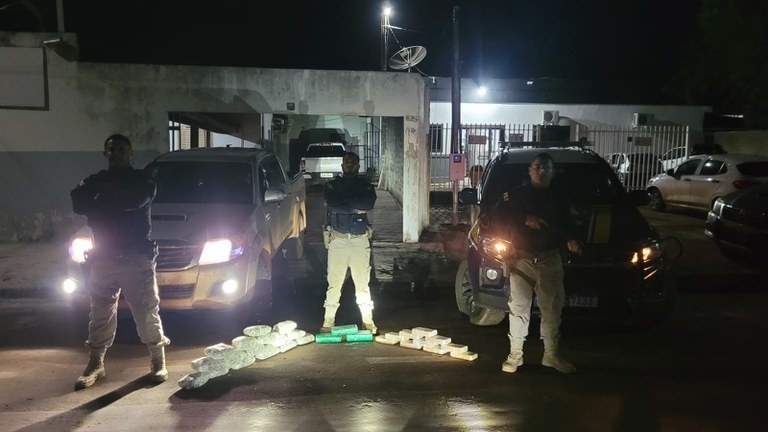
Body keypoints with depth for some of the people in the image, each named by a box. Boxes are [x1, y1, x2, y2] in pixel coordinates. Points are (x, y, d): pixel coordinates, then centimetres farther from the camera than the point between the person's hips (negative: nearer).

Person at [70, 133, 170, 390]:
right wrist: (115, 205, -14)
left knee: (147, 312, 0)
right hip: (103, 258, 4)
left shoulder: (142, 181, 3)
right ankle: (95, 365, 18)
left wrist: (99, 207, -8)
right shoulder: (96, 181, 13)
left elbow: (135, 201, -19)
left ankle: (158, 362, 11)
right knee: (100, 314, 8)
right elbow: (79, 204, -5)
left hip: (137, 257, -3)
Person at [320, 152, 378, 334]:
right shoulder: (332, 185, 9)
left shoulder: (366, 185, 10)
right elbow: (332, 203, -12)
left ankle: (368, 320, 9)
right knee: (334, 281, -1)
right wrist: (355, 208, -11)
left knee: (362, 282, 0)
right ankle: (329, 320, 6)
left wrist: (343, 202, -9)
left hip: (360, 239, 0)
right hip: (337, 239, 0)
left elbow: (369, 203, -12)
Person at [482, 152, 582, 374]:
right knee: (518, 308, -1)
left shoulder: (559, 200, 11)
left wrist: (570, 241, -9)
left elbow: (564, 229, 14)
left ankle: (551, 355, 20)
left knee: (552, 309, 7)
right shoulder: (515, 195, 2)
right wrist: (525, 219, -19)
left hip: (550, 261, 3)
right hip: (522, 259, -3)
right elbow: (495, 215, -9)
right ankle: (515, 355, 7)